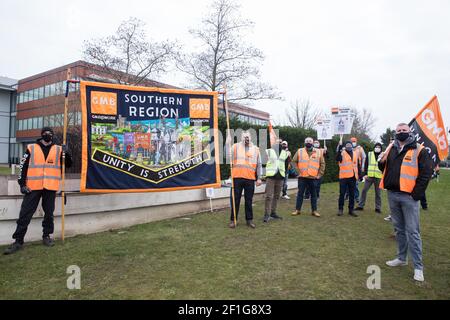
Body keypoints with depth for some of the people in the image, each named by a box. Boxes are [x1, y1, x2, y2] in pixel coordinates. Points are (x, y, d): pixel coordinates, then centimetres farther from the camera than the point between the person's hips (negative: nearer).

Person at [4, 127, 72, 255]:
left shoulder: (58, 149, 7)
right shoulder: (31, 148, 5)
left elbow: (69, 164, 5)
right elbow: (23, 166, 5)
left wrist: (65, 152, -12)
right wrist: (22, 184, -2)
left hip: (50, 187, 1)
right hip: (33, 187, -1)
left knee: (49, 213, 10)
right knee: (25, 213, 0)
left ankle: (46, 236, 25)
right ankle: (18, 240, 9)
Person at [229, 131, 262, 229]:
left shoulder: (255, 149, 11)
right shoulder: (235, 146, 6)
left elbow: (259, 164, 11)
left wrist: (259, 178, 7)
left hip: (250, 178, 2)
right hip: (237, 177, -1)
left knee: (249, 200, 9)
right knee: (235, 199, 4)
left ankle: (249, 220, 20)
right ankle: (233, 220, 14)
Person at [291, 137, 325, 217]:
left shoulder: (318, 152, 4)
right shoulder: (299, 151, 2)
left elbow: (322, 164, 10)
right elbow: (294, 162, 8)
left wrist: (320, 174, 5)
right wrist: (297, 171, 2)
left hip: (313, 177, 1)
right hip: (302, 177, 0)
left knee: (313, 194, 8)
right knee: (300, 193, 5)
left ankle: (314, 210, 18)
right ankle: (298, 210, 14)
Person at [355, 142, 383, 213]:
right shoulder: (369, 154, 6)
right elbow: (366, 164, 6)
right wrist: (365, 174, -1)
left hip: (378, 177, -1)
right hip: (369, 176, 1)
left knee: (378, 193, 7)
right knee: (364, 190, 3)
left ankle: (378, 208, 17)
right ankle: (360, 206, 12)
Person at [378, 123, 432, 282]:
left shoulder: (419, 150, -5)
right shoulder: (391, 149, 11)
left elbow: (426, 173, -9)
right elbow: (384, 168, 19)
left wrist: (417, 193, -14)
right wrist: (382, 162, -5)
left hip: (408, 196, -5)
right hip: (392, 195, 5)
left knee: (412, 231, -4)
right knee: (399, 228, 15)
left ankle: (418, 267, 4)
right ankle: (401, 258, 29)